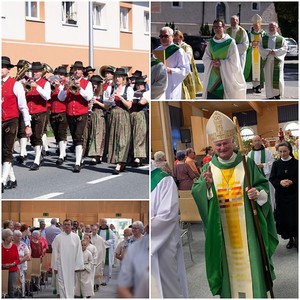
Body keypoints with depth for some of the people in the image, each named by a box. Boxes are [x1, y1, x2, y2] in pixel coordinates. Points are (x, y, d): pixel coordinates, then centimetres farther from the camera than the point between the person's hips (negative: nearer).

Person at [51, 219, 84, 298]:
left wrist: (78, 266, -2)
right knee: (62, 284, -3)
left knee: (71, 284, 9)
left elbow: (79, 252, 1)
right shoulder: (58, 237, -2)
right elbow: (54, 252, 1)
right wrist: (55, 266, 0)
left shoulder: (76, 237, 0)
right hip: (61, 265, -1)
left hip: (72, 265, 1)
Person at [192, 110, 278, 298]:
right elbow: (196, 194, -3)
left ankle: (256, 294, 9)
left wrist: (258, 193, -21)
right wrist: (206, 185, -23)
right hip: (222, 229, 1)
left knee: (250, 261, 0)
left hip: (246, 226, -1)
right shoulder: (209, 168, 4)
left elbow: (264, 185, 1)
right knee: (227, 261, 4)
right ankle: (229, 295, 13)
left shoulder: (247, 164, 1)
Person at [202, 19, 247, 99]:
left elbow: (234, 61, -12)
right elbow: (205, 59, 9)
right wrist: (212, 62, -12)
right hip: (213, 77, 4)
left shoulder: (230, 42, -9)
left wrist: (220, 62, -16)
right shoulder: (211, 43, 7)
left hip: (226, 76, -4)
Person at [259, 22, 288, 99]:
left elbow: (284, 48, -2)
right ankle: (270, 95, 4)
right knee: (268, 78, -2)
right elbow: (260, 48, 3)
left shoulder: (281, 39, 7)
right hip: (267, 61, 2)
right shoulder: (263, 38, 13)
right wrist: (268, 51, -14)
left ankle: (278, 93, 13)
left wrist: (275, 52, -16)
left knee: (278, 78, -6)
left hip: (277, 60, -2)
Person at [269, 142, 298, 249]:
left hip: (294, 194, -2)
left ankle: (296, 238, 4)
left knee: (294, 217, -7)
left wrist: (291, 182, -19)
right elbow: (272, 179, 3)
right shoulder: (276, 164, 4)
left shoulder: (295, 163, -2)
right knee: (283, 217, 3)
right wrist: (280, 182, -16)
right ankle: (290, 238, 16)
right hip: (280, 195, 2)